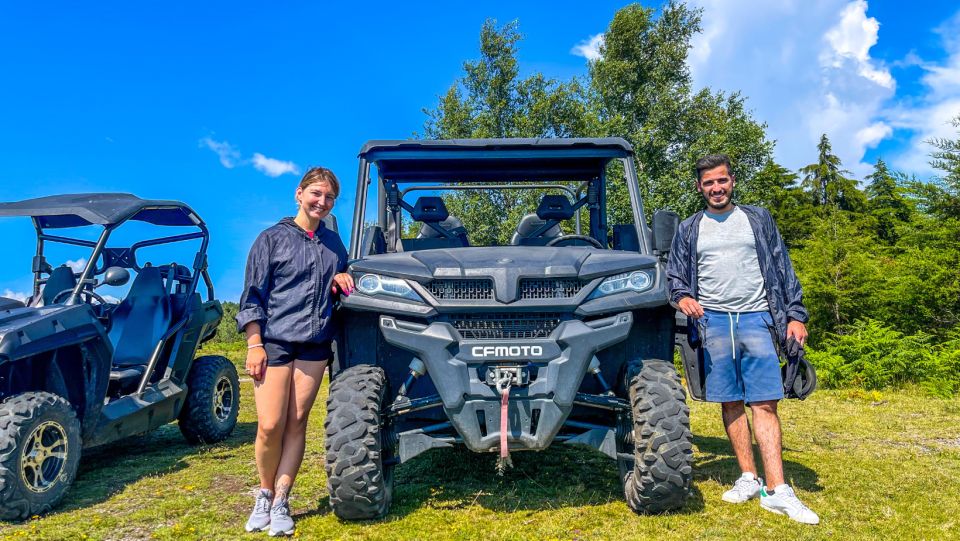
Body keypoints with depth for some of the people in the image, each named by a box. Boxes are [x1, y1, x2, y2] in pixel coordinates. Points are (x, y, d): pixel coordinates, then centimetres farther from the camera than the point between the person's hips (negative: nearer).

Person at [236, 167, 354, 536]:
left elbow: (342, 283, 25)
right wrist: (254, 344, -10)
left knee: (296, 423, 3)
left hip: (315, 344, 3)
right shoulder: (273, 238, 2)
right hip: (275, 341, -3)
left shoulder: (333, 241, 14)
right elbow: (253, 295, -1)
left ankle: (281, 503, 13)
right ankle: (264, 495, 18)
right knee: (270, 426, -6)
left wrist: (341, 277, 0)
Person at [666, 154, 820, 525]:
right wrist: (682, 297, -10)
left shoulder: (758, 219, 12)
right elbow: (674, 275, 12)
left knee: (764, 403, -6)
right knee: (731, 403, 4)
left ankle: (776, 491, -6)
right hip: (713, 322, 1)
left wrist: (795, 315, 3)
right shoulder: (689, 230, 12)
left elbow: (782, 269, 10)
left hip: (756, 319, -1)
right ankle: (749, 478, 15)